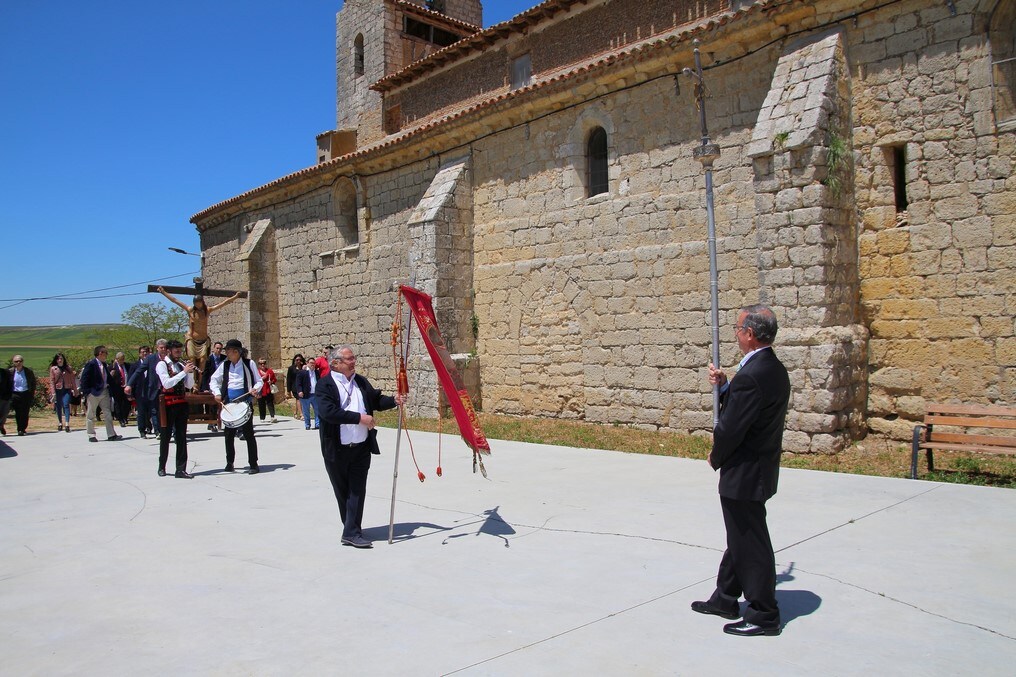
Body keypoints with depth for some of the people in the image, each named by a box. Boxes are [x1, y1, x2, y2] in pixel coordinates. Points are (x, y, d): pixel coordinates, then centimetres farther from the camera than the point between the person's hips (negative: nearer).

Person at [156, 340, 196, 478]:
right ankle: (162, 467, 22)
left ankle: (181, 469, 4)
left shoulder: (181, 365, 12)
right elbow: (167, 383, -19)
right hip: (168, 404, -5)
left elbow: (189, 386, 10)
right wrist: (184, 372, -21)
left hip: (182, 403, 5)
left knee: (181, 437, 3)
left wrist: (190, 372, -6)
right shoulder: (162, 364, -5)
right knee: (165, 436, 7)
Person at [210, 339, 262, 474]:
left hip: (245, 402, -4)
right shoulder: (225, 365, 7)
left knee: (248, 433, -3)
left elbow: (259, 381, 3)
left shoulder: (249, 364, -3)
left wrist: (255, 389, -17)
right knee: (229, 434, 9)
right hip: (229, 402, 4)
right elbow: (214, 379, 15)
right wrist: (217, 393, -1)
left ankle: (253, 464, 3)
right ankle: (229, 463, 24)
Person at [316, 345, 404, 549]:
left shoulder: (361, 381, 9)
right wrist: (359, 418, -21)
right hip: (336, 450, -3)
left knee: (357, 490, -1)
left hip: (361, 447, 3)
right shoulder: (325, 385, -9)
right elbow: (329, 412, -21)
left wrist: (394, 400, -3)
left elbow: (376, 400, 17)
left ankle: (352, 532, 2)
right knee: (342, 491, 11)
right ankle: (351, 530, 26)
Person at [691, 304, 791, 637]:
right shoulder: (775, 369, 6)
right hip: (760, 469, 10)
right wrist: (724, 387, 1)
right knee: (739, 538, 21)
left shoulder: (750, 376, -26)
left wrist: (716, 457, -6)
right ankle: (725, 598, 36)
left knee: (751, 544, 4)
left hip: (744, 474, -10)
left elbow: (730, 429, -23)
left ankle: (763, 615, 18)